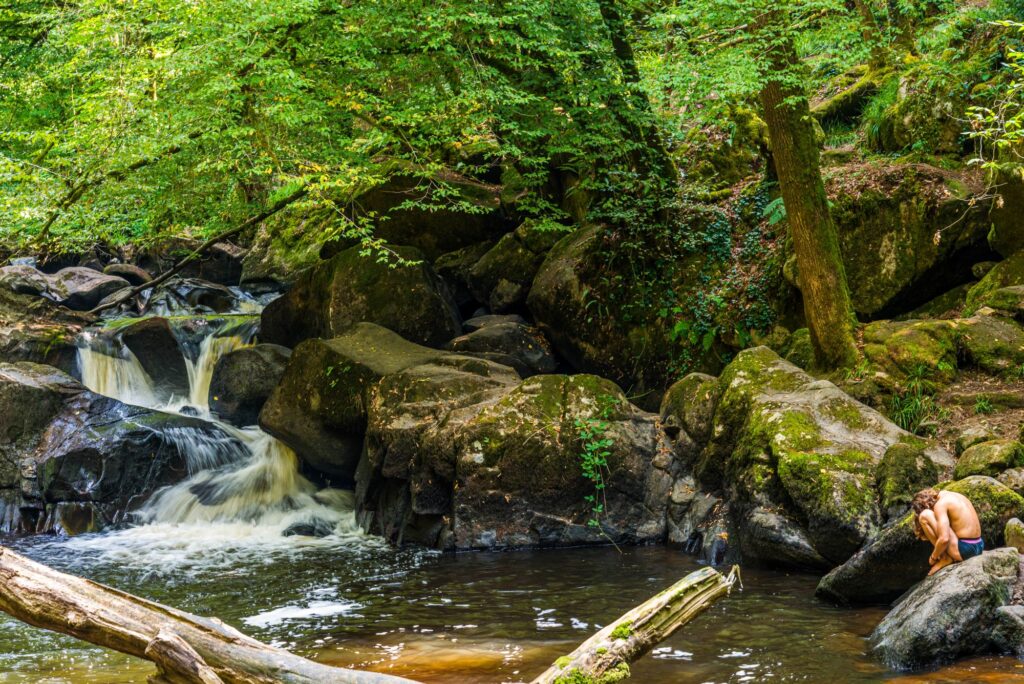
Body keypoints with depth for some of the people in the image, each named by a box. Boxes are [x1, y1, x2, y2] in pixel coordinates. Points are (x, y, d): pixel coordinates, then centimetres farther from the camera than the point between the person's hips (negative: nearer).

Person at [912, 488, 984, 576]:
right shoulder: (954, 496, 16)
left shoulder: (940, 504, -11)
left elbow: (944, 539, -21)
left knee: (925, 516, -9)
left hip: (964, 550, -9)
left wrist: (933, 557, -3)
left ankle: (945, 558, -4)